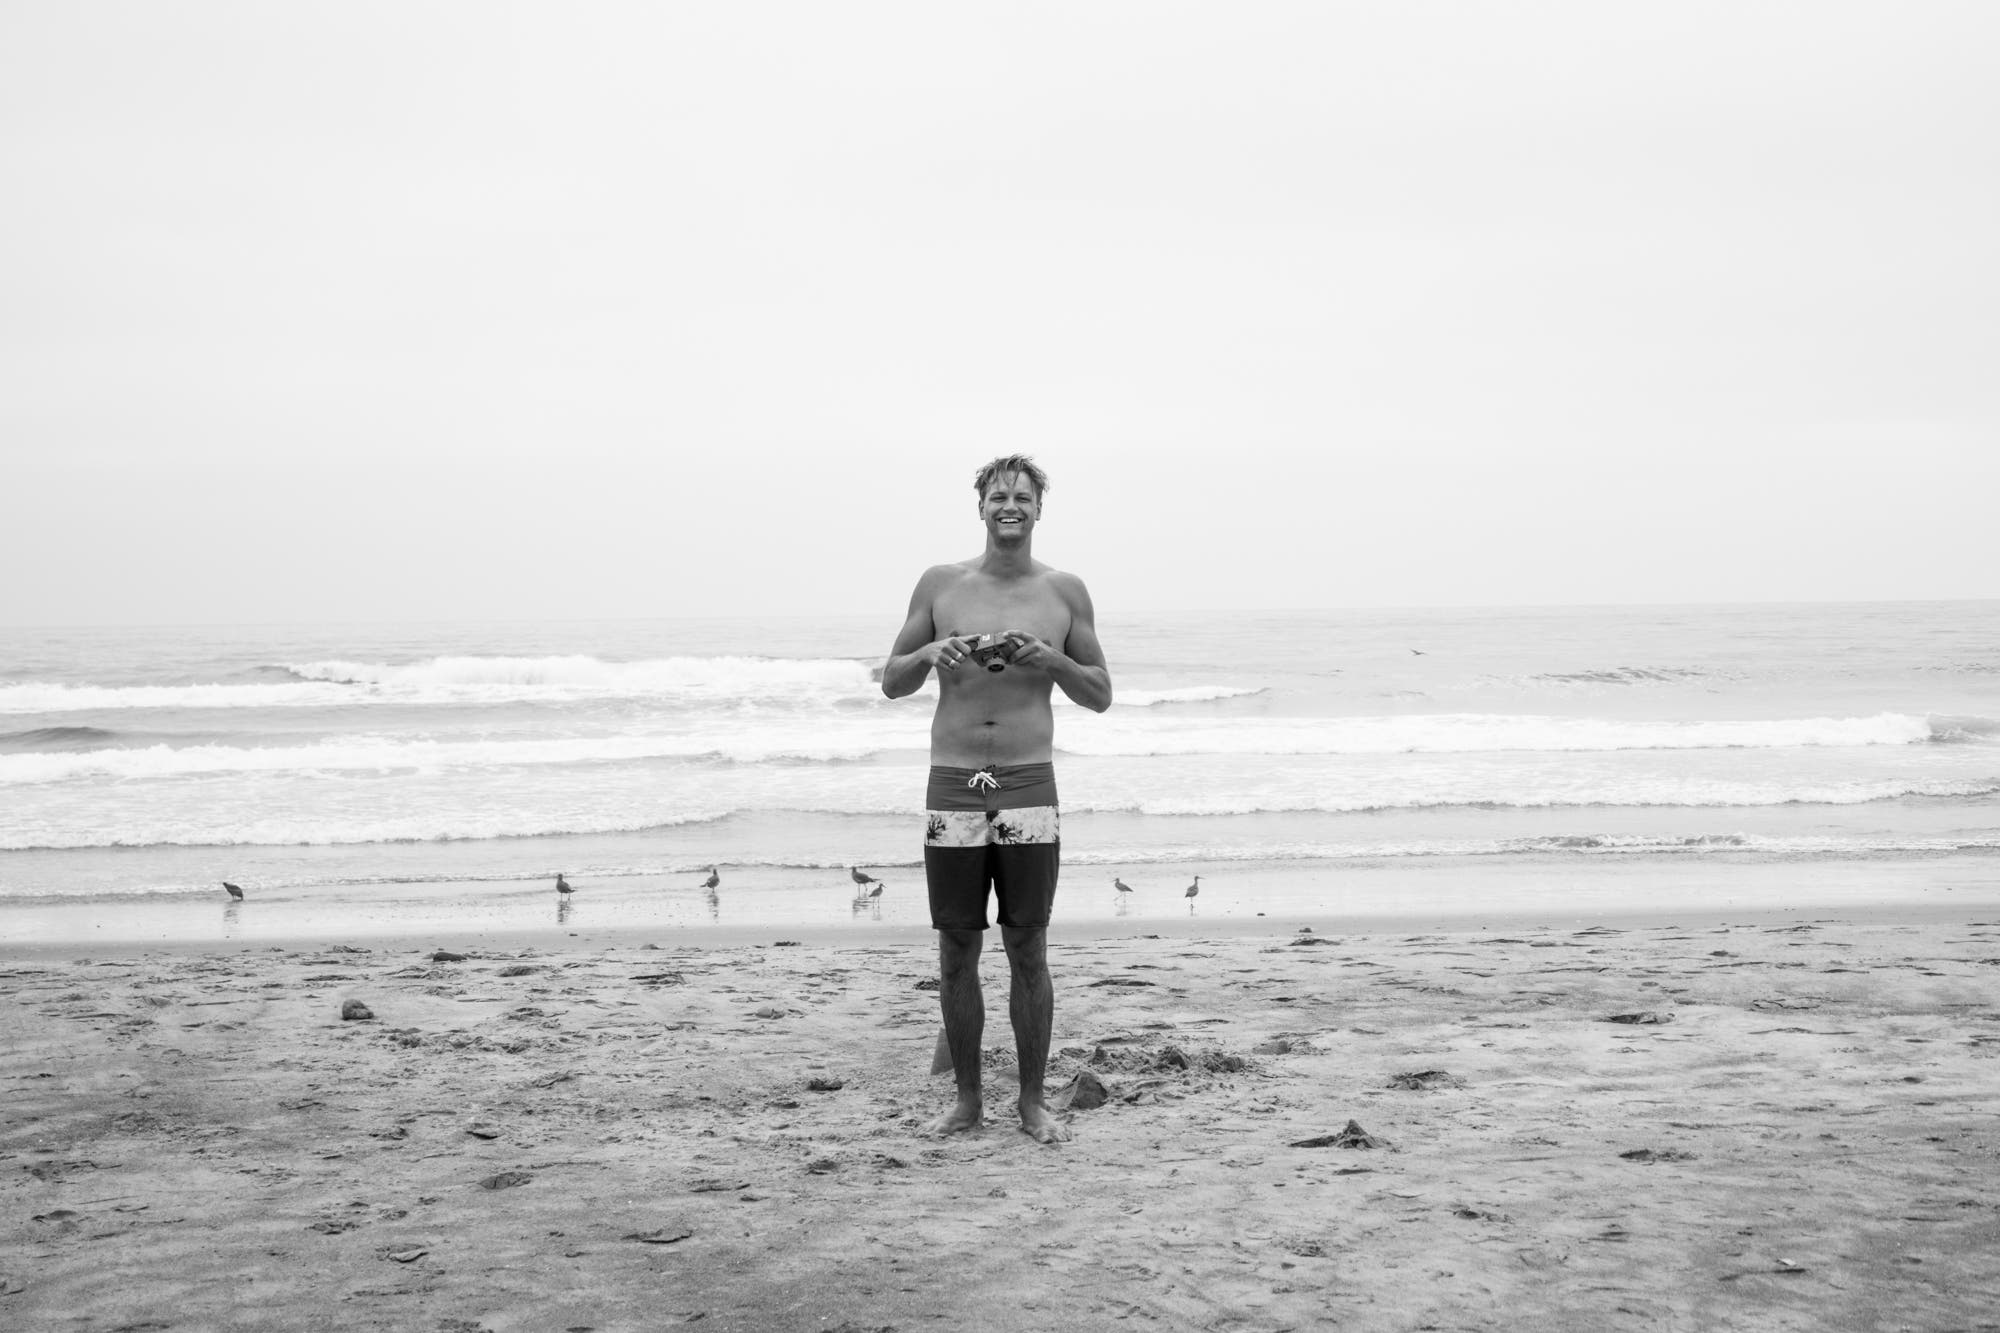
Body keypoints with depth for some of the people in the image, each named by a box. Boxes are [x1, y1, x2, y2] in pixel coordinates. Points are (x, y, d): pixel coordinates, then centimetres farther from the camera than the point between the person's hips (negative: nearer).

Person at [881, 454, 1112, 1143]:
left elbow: (1101, 695, 9)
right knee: (956, 953, 4)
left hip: (1029, 787, -1)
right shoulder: (940, 583, 6)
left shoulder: (1064, 591, 5)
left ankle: (1032, 1100, 13)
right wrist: (929, 652, -11)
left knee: (1028, 951, 2)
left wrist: (1050, 659, -9)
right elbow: (891, 683, 10)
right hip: (952, 787, 1)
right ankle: (966, 1099, 16)